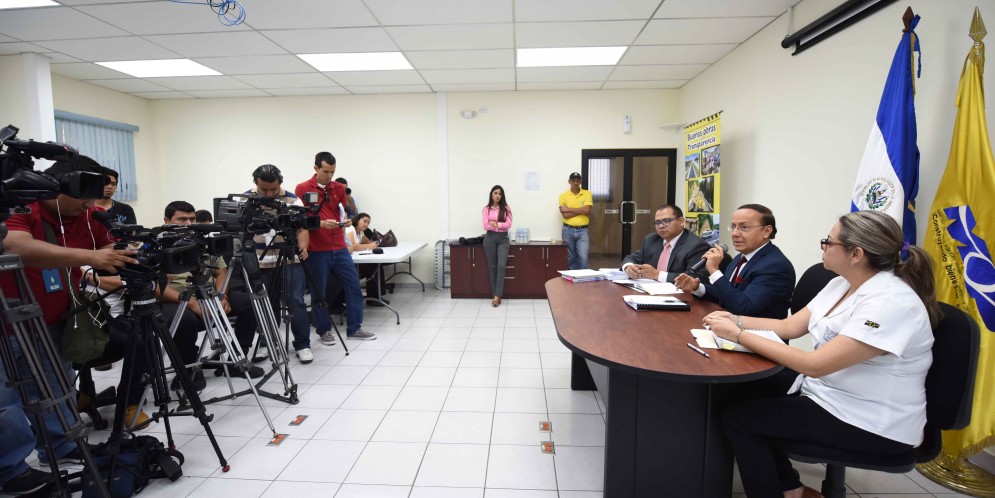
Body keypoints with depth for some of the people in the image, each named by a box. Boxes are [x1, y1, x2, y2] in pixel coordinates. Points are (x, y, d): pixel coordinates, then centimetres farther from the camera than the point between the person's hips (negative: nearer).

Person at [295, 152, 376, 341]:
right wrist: (321, 223, -21)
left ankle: (354, 328, 18)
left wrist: (347, 220, -10)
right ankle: (324, 330, 22)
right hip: (316, 250, -4)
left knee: (354, 286, 5)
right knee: (318, 292, 5)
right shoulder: (302, 189, -2)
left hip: (339, 247, 4)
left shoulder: (339, 188, 8)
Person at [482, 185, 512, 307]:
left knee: (501, 266, -13)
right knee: (492, 266, 4)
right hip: (490, 238, 1)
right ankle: (495, 294, 13)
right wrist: (500, 224, -8)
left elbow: (508, 224, -6)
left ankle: (497, 296, -9)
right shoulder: (486, 209, 3)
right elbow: (485, 226, -6)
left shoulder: (506, 208, 4)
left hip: (503, 239, 0)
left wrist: (495, 224, -11)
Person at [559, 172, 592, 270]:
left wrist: (569, 209, -11)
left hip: (582, 231, 0)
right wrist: (581, 210, -11)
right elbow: (565, 215, -12)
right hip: (568, 230, 1)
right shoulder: (563, 196, 0)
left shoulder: (587, 194, 2)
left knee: (583, 257, -10)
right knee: (570, 257, 9)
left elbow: (587, 211, -13)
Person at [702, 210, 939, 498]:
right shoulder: (841, 284, 2)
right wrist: (737, 320, -4)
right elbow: (790, 326, 9)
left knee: (738, 417, -12)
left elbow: (813, 365, -31)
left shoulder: (892, 303, -26)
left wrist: (738, 335, -28)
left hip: (873, 425, -9)